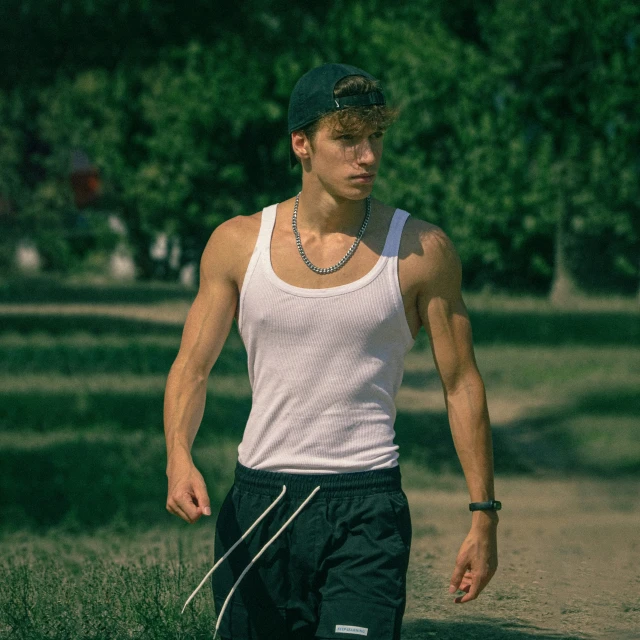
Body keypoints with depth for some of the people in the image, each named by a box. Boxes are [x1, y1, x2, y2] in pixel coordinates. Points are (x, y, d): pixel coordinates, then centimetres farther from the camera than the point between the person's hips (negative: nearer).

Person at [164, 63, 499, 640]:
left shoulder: (421, 251, -2)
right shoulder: (238, 244, 2)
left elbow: (462, 385, 4)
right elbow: (192, 368, 5)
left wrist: (484, 516, 2)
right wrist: (179, 458, -15)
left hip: (367, 510, -2)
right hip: (258, 505, 2)